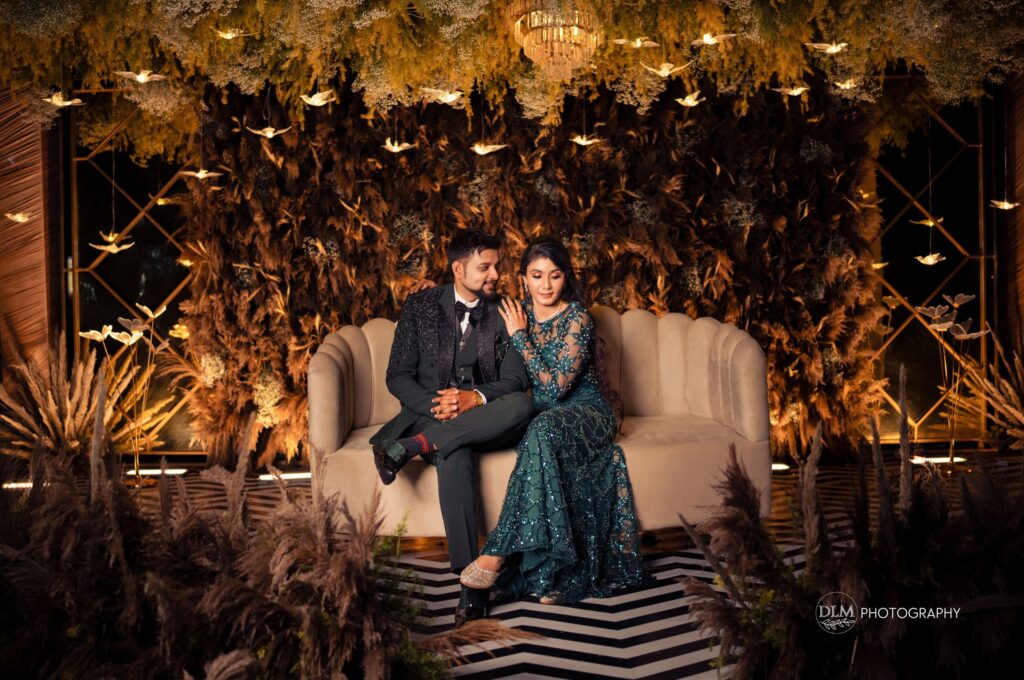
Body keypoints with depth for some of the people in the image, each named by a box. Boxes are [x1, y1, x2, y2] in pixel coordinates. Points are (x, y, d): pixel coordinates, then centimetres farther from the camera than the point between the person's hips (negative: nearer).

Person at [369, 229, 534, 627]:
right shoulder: (421, 306, 5)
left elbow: (515, 380, -1)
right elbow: (398, 377, 1)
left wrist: (475, 397, -22)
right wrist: (436, 405, -19)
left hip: (484, 421, 2)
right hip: (430, 414, -1)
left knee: (522, 405, -33)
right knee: (454, 456, -37)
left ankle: (410, 446, -34)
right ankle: (471, 582, -37)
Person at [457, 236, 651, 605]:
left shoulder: (577, 318, -12)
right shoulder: (519, 313, 5)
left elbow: (556, 384, -19)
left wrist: (520, 336, -14)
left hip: (585, 411, -4)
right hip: (540, 414, 4)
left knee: (544, 431, -38)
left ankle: (499, 552, -39)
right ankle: (558, 573, -30)